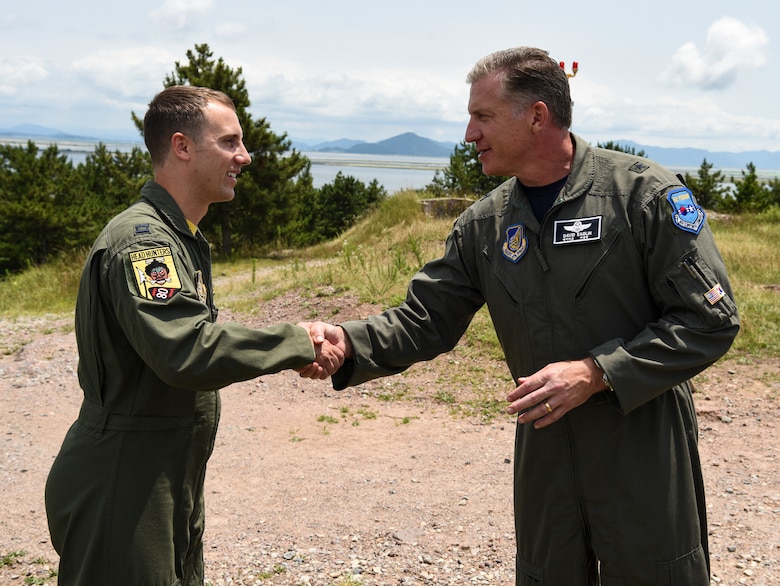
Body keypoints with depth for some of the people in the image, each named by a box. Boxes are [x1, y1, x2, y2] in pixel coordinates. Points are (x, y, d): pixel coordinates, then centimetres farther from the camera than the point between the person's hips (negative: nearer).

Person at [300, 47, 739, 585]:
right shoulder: (485, 224, 3)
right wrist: (349, 343, -17)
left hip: (644, 453, -4)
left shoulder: (646, 195, -13)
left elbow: (710, 319, -14)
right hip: (546, 446, 5)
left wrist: (596, 372, -22)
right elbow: (427, 318, 2)